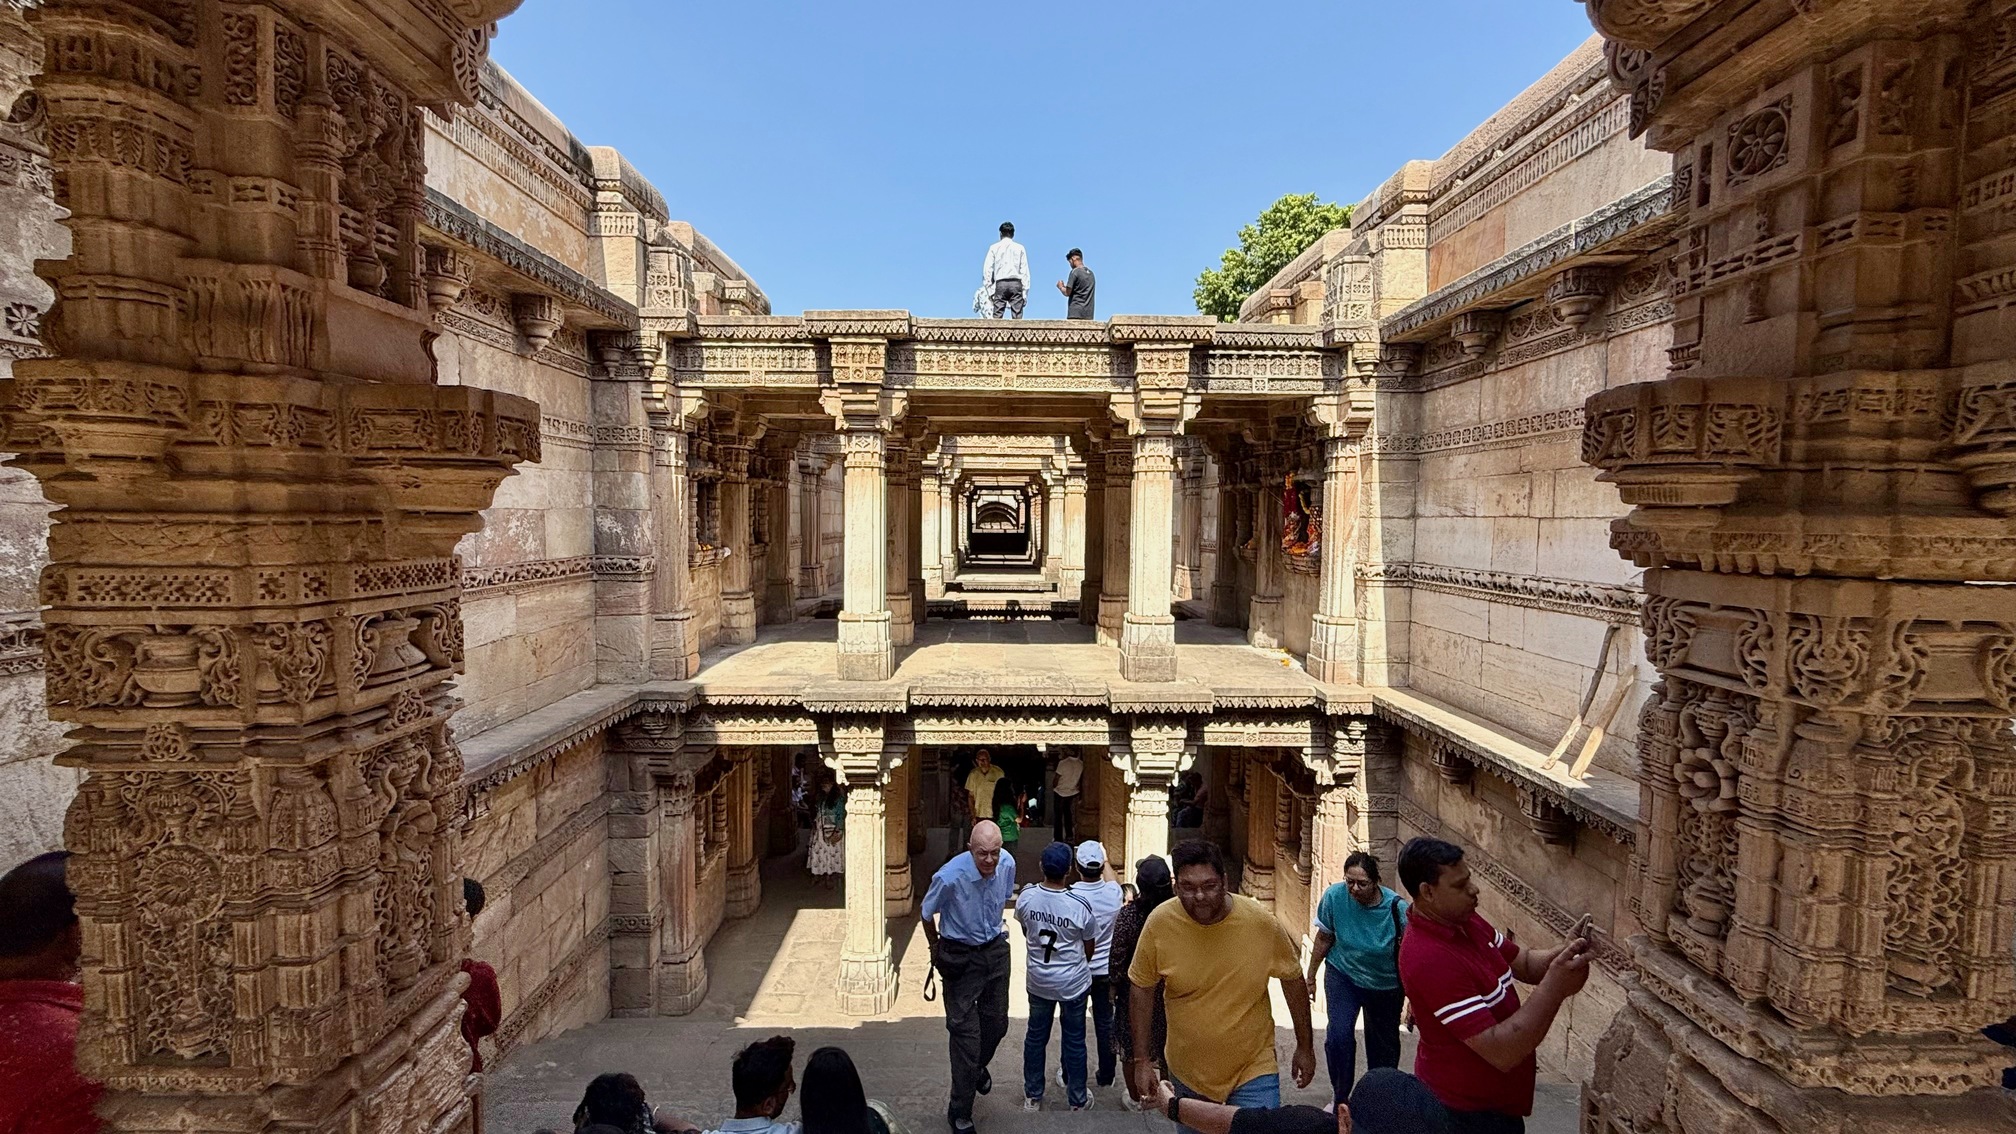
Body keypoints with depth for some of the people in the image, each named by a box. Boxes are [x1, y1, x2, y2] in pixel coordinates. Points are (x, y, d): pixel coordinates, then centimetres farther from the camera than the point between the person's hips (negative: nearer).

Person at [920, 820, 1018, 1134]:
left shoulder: (1007, 865, -17)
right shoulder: (950, 877, -31)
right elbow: (926, 912, -10)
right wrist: (936, 949, 5)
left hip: (996, 949, 5)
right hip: (961, 957, -5)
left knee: (997, 1021, 19)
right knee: (965, 1031, -1)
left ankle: (978, 1067, 51)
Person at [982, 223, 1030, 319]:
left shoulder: (994, 247, 11)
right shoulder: (1020, 248, 12)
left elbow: (987, 269, 4)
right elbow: (1025, 271, 7)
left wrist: (990, 290, 5)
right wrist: (1025, 293, 7)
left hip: (1000, 283, 0)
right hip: (1016, 283, 0)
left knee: (997, 317, -4)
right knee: (1017, 318, -4)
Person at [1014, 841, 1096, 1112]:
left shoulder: (1025, 897, -17)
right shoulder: (1080, 906, -25)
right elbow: (1089, 947, -8)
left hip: (1038, 981, 3)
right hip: (1074, 983, -2)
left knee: (1036, 1036, 20)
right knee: (1074, 1041, 15)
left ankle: (1032, 1096, 35)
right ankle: (1077, 1100, 31)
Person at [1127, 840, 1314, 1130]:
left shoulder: (1260, 921, -20)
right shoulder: (1159, 923, -19)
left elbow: (1292, 979, -2)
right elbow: (1142, 989, -5)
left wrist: (1305, 1046, 6)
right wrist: (1141, 1060, -3)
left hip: (1254, 1069, -1)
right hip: (1187, 1073, 1)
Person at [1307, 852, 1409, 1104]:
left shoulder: (1396, 908, -27)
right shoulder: (1334, 896, -22)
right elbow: (1323, 939, -6)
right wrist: (1311, 977, 4)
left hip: (1386, 985, 0)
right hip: (1342, 975, 0)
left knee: (1383, 1043, 14)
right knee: (1338, 1035, -16)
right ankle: (1340, 1097, 7)